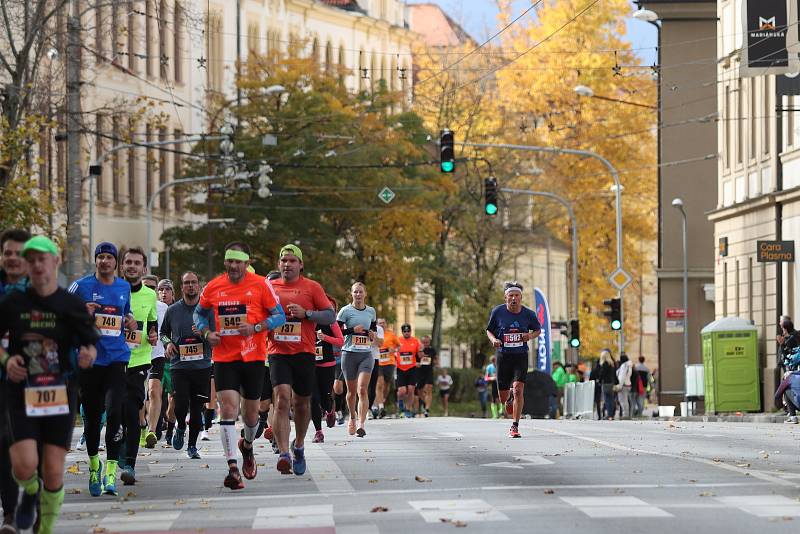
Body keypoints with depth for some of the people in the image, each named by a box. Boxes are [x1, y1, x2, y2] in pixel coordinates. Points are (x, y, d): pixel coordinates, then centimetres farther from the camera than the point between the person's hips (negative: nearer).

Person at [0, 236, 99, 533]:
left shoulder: (71, 305, 1)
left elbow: (90, 345, 4)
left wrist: (87, 355, -19)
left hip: (60, 395, 0)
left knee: (53, 472, -2)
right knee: (25, 465, -16)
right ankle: (30, 492, 20)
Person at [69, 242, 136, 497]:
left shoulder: (124, 288, 11)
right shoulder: (80, 287, 1)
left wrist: (130, 322, 5)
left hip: (117, 358, 1)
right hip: (89, 358, -1)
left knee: (114, 411, -15)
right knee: (92, 415, 7)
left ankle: (111, 470, -12)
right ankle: (94, 464, 28)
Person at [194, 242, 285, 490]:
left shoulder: (260, 285, -3)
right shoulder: (213, 288, 3)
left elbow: (279, 316, 0)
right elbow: (199, 313, 19)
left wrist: (255, 328, -16)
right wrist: (207, 333, -1)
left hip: (253, 357, 0)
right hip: (223, 357, 0)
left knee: (251, 411, 10)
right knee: (228, 407, -14)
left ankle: (247, 446, 44)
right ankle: (233, 468, -17)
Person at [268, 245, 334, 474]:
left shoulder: (312, 287, 3)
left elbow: (331, 316, -1)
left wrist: (306, 313, -15)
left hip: (304, 353, 0)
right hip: (278, 352, 0)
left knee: (302, 403, 11)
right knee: (282, 399, -17)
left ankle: (299, 446, 35)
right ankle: (284, 454, -24)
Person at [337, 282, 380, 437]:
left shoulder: (371, 311, 10)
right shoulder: (345, 311, -2)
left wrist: (374, 336, 1)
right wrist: (353, 330, -17)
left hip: (366, 354, 1)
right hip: (349, 354, -1)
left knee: (363, 389, -14)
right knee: (352, 391, 8)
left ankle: (361, 424, -20)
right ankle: (352, 417, 35)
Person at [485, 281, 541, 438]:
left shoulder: (528, 314, -3)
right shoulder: (498, 312, -4)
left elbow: (538, 330, 13)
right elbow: (489, 330, 8)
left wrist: (531, 336, -10)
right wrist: (494, 339, -14)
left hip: (521, 356, -1)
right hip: (503, 356, 1)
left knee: (518, 389, -19)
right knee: (503, 397, 6)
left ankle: (515, 426, -12)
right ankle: (509, 399, 46)